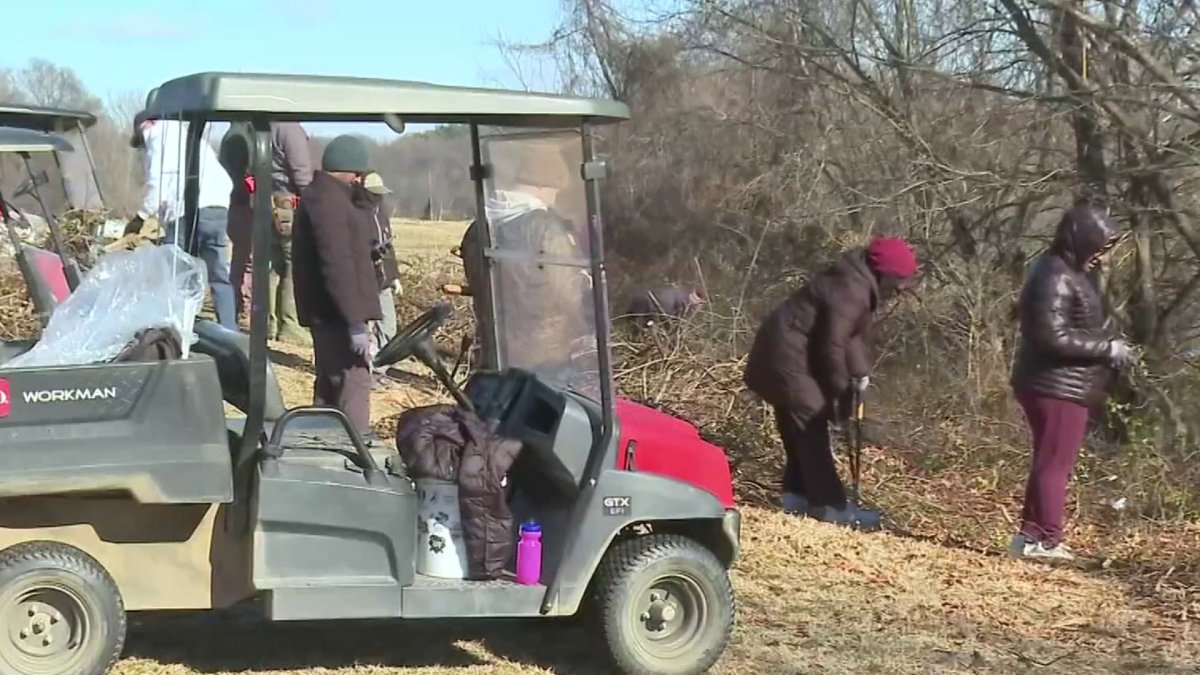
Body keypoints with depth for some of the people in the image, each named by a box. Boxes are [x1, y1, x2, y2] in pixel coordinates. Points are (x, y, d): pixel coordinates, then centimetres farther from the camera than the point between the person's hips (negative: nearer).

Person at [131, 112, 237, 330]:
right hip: (218, 208, 7)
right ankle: (229, 333, 5)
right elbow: (224, 180, 24)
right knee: (220, 276, 9)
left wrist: (142, 215, -1)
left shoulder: (158, 136, 10)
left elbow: (159, 181, -6)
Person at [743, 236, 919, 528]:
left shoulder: (858, 282, 8)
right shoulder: (851, 292, -25)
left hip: (786, 352, 11)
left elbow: (854, 332, 14)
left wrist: (860, 371, 2)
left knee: (800, 428, 15)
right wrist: (842, 390, -12)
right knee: (812, 426, -7)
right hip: (788, 356, -11)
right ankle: (830, 506, -4)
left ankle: (797, 496, 22)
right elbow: (832, 346, -24)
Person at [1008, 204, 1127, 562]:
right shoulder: (1056, 278, -19)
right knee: (1055, 465, -3)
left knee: (1049, 463, 16)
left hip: (1056, 386, 10)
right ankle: (1044, 540, 3)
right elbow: (1054, 338, -25)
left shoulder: (1066, 273, 14)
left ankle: (1032, 535, 23)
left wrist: (1105, 346, 8)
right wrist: (1107, 349, -18)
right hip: (1058, 388, -10)